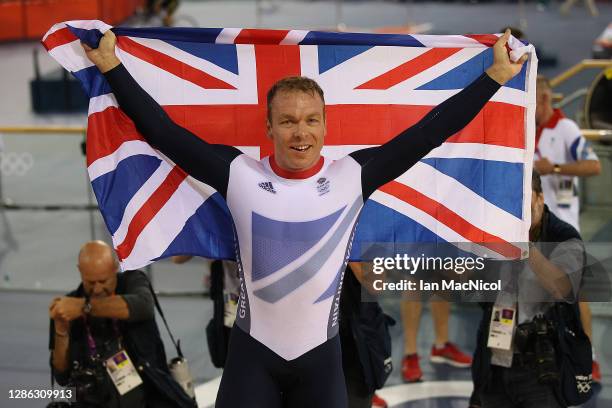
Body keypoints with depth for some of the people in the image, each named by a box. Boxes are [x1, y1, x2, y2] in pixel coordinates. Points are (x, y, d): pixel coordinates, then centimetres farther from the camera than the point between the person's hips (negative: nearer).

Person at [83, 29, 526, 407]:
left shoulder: (353, 176, -6)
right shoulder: (240, 174, -7)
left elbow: (428, 132, -4)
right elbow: (162, 130, -3)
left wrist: (495, 75, -2)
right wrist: (112, 67, -1)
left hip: (321, 354, 1)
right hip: (252, 352, 0)